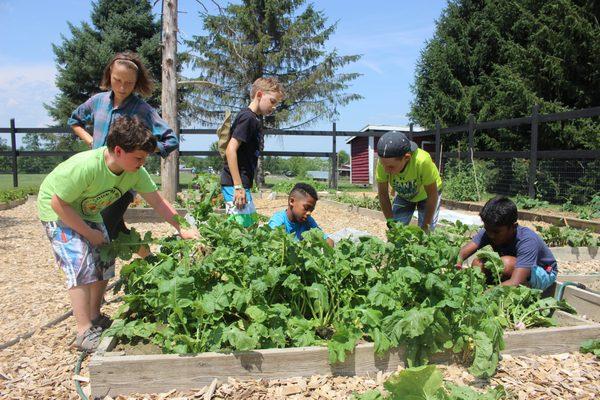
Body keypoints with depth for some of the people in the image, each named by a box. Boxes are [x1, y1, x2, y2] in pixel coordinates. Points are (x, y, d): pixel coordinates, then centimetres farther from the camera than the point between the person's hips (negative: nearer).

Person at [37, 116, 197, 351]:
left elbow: (157, 201, -11)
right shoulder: (85, 166, -38)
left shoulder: (135, 171, -19)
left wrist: (181, 228, -19)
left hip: (88, 213, 7)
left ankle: (95, 317, 22)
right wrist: (89, 233, -22)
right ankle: (85, 332, -10)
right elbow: (58, 203, -29)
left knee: (104, 262, 5)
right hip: (58, 212, -7)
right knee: (82, 266, -18)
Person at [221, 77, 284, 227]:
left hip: (242, 184, 10)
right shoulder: (247, 117, -13)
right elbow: (230, 150, -21)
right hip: (235, 184, -10)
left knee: (251, 224, 15)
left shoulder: (255, 119, 16)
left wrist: (242, 186, 18)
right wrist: (238, 186, -23)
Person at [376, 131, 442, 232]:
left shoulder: (422, 161, -42)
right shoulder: (383, 163, -34)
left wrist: (425, 226, -24)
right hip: (403, 195, 3)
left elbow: (432, 195, -28)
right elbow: (383, 194, -19)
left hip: (427, 194, -2)